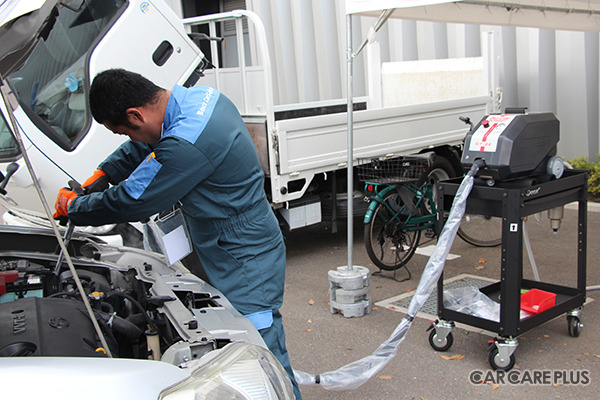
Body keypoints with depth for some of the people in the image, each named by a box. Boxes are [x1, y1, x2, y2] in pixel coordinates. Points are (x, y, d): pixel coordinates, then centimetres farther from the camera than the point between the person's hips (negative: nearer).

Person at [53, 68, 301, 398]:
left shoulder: (186, 145, -30)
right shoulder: (199, 97, 2)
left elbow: (128, 203, -18)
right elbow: (148, 144, 21)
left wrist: (72, 207, 1)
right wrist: (102, 174, 17)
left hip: (246, 264, -10)